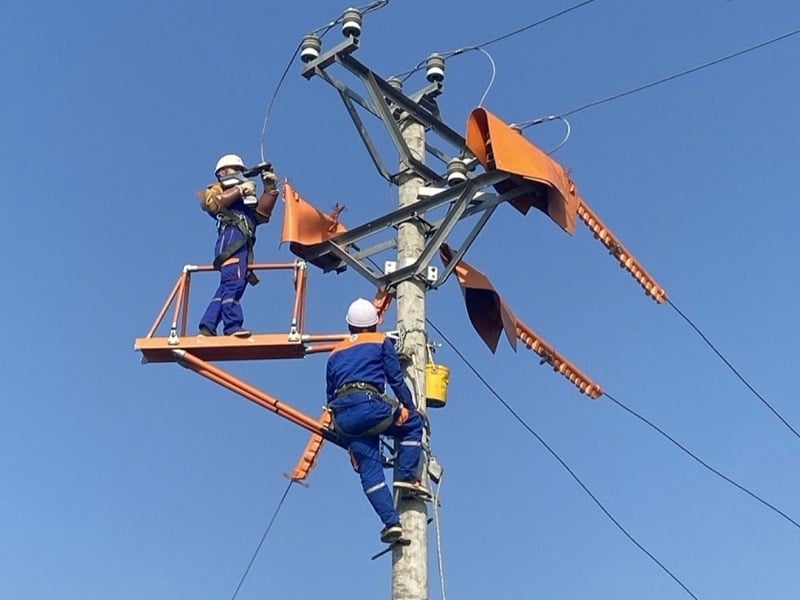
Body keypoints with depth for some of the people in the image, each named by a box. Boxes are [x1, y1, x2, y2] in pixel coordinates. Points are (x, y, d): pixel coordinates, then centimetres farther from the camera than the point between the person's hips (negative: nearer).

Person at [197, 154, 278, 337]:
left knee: (227, 287, -1)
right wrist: (240, 190, -4)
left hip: (243, 243, 7)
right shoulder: (217, 189, 21)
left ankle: (207, 328, -4)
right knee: (233, 281, -22)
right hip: (232, 235, -7)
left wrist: (270, 189, 10)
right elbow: (212, 203, -3)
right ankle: (233, 326, -32)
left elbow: (262, 213, 20)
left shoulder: (245, 197, 37)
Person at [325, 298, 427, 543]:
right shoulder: (381, 342, 15)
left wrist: (340, 425, 34)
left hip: (342, 418, 4)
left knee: (369, 470, 4)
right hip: (368, 405, -4)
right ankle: (406, 476, 6)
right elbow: (396, 380, 11)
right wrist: (410, 408, 22)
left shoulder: (336, 353, 28)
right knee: (413, 423, 20)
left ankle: (391, 522, -7)